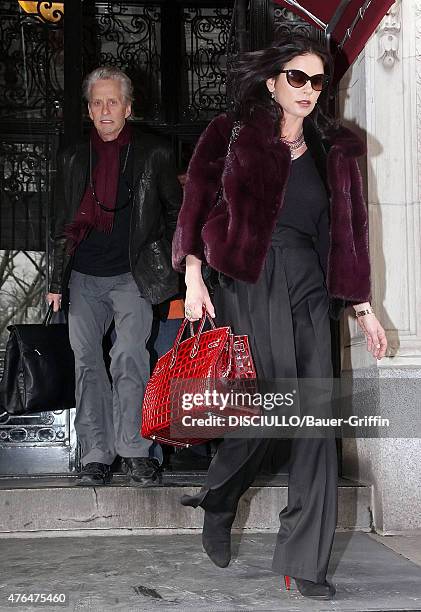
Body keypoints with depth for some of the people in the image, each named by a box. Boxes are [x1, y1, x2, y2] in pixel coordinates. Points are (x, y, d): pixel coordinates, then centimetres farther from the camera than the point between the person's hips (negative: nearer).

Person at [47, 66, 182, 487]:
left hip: (134, 274, -3)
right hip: (85, 277, 3)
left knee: (129, 355, -18)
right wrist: (57, 281, 11)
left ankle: (133, 448, -11)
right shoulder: (73, 159, 13)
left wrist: (173, 267, 6)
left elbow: (175, 209, 13)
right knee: (86, 361, -2)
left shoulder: (153, 154, 6)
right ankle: (96, 454, 3)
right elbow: (62, 225, 16)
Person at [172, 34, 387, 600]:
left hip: (308, 288, 4)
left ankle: (304, 561, 6)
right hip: (250, 283, -4)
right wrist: (193, 274, -11)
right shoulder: (232, 134, 6)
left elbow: (346, 231, 17)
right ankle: (217, 504, 18)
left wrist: (362, 307, 16)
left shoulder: (332, 151, 17)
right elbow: (197, 203, 1)